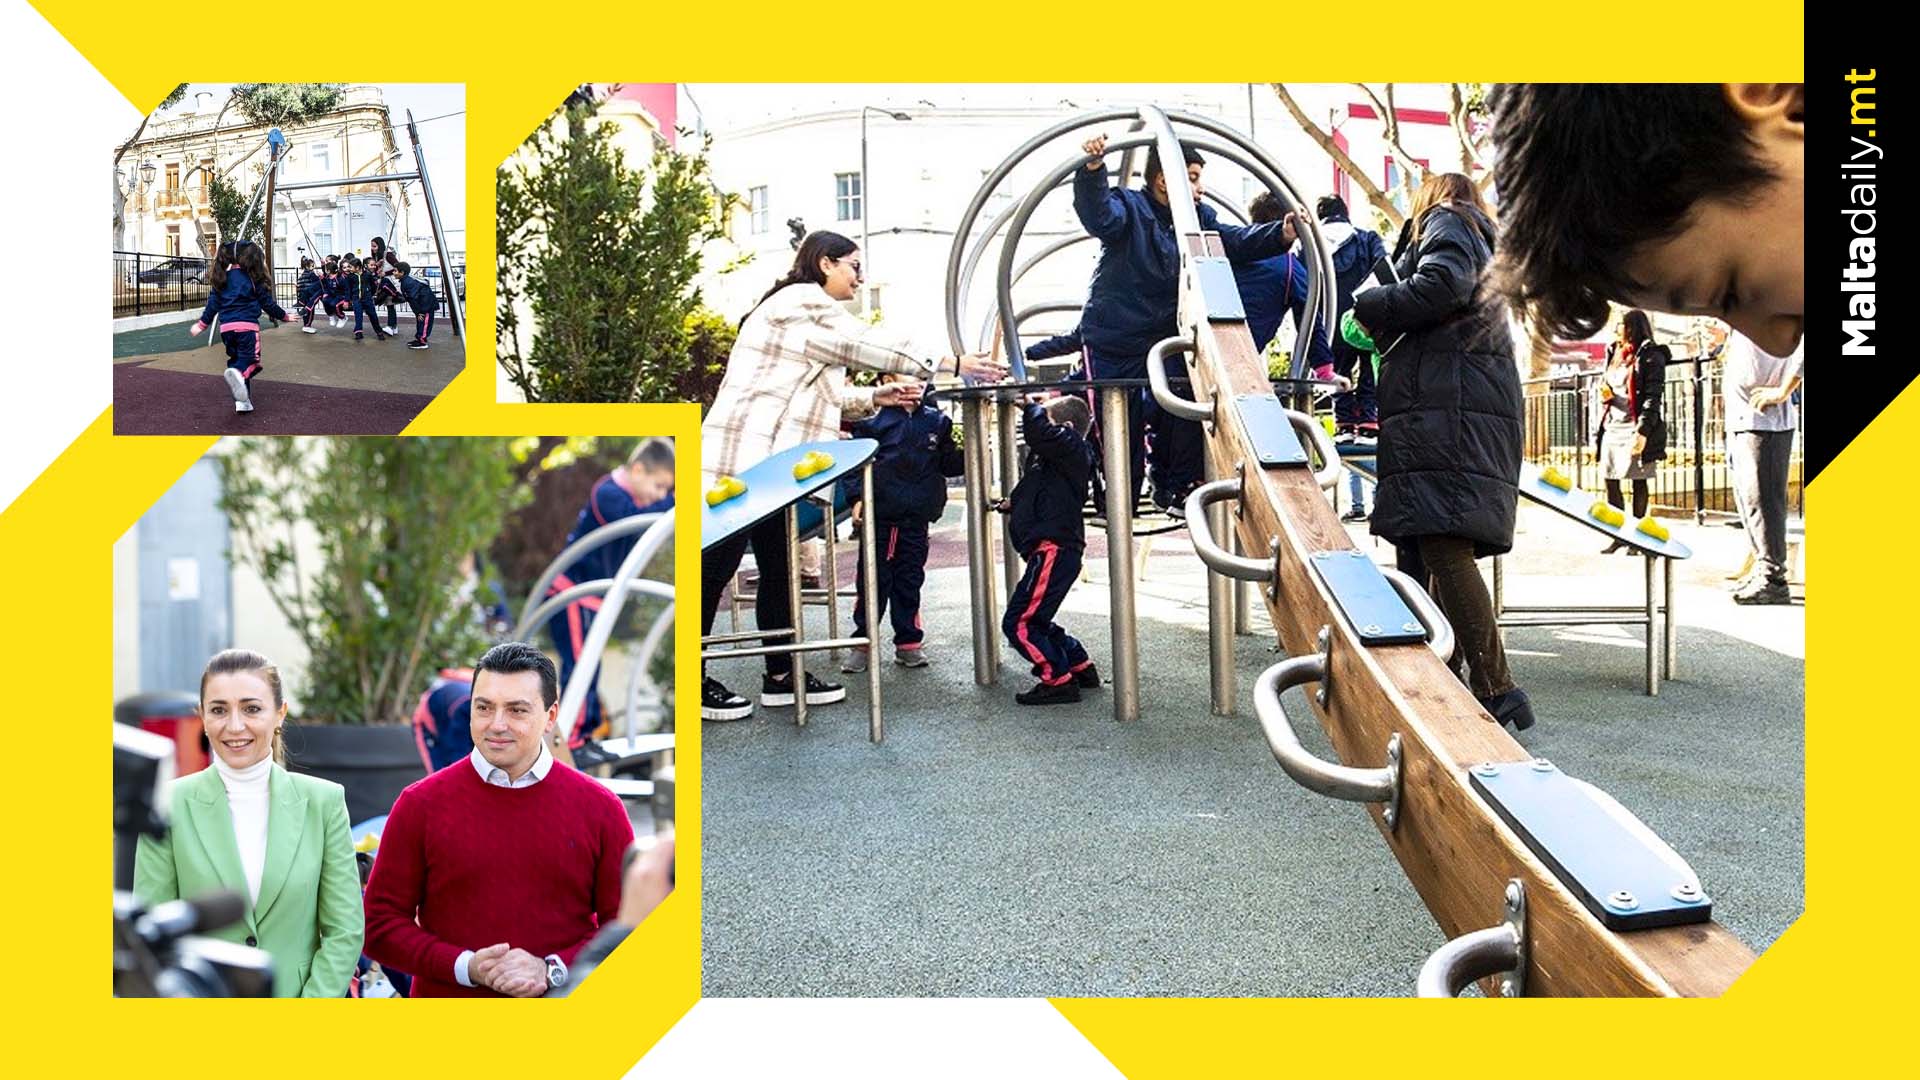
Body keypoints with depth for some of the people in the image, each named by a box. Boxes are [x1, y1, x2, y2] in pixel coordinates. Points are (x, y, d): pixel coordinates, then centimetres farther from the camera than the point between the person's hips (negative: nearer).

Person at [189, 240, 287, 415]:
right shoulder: (253, 278, 0)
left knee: (236, 360, 16)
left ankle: (242, 401, 9)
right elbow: (267, 302, 5)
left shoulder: (221, 277, 13)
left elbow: (213, 303, 11)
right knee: (250, 361, -7)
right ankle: (238, 374, -42)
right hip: (247, 326, -5)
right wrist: (283, 316, 20)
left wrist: (202, 324, 19)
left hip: (226, 327, 5)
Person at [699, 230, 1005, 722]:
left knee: (777, 566, 11)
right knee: (717, 565, -6)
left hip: (765, 460, 11)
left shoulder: (806, 309, 25)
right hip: (742, 456, -11)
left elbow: (818, 394, 23)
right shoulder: (802, 302, -8)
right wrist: (952, 364, -5)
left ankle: (781, 676, 17)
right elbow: (870, 343, -10)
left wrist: (875, 397, 14)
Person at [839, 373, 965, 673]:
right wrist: (856, 496, -13)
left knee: (909, 581, 11)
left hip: (916, 518, 3)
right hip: (879, 516, -2)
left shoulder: (936, 421, 6)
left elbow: (948, 463, 10)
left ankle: (909, 643, 20)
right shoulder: (874, 422, -5)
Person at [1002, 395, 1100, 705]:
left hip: (1053, 550, -11)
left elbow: (1040, 433, -29)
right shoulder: (1062, 454, 22)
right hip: (1055, 550, 11)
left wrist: (1033, 406, -12)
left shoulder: (1071, 446, -9)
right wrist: (1015, 504, 31)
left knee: (1019, 622, -9)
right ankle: (1081, 669, 25)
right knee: (1035, 620, 19)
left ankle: (1058, 681, -3)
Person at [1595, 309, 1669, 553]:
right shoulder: (1614, 355, 18)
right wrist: (1603, 395, 3)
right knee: (1611, 482, 5)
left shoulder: (1650, 357, -5)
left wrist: (1643, 431, -21)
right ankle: (1619, 535, 13)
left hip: (1635, 429, -7)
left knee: (1638, 482, -1)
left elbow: (1653, 396, -12)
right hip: (1611, 427, 7)